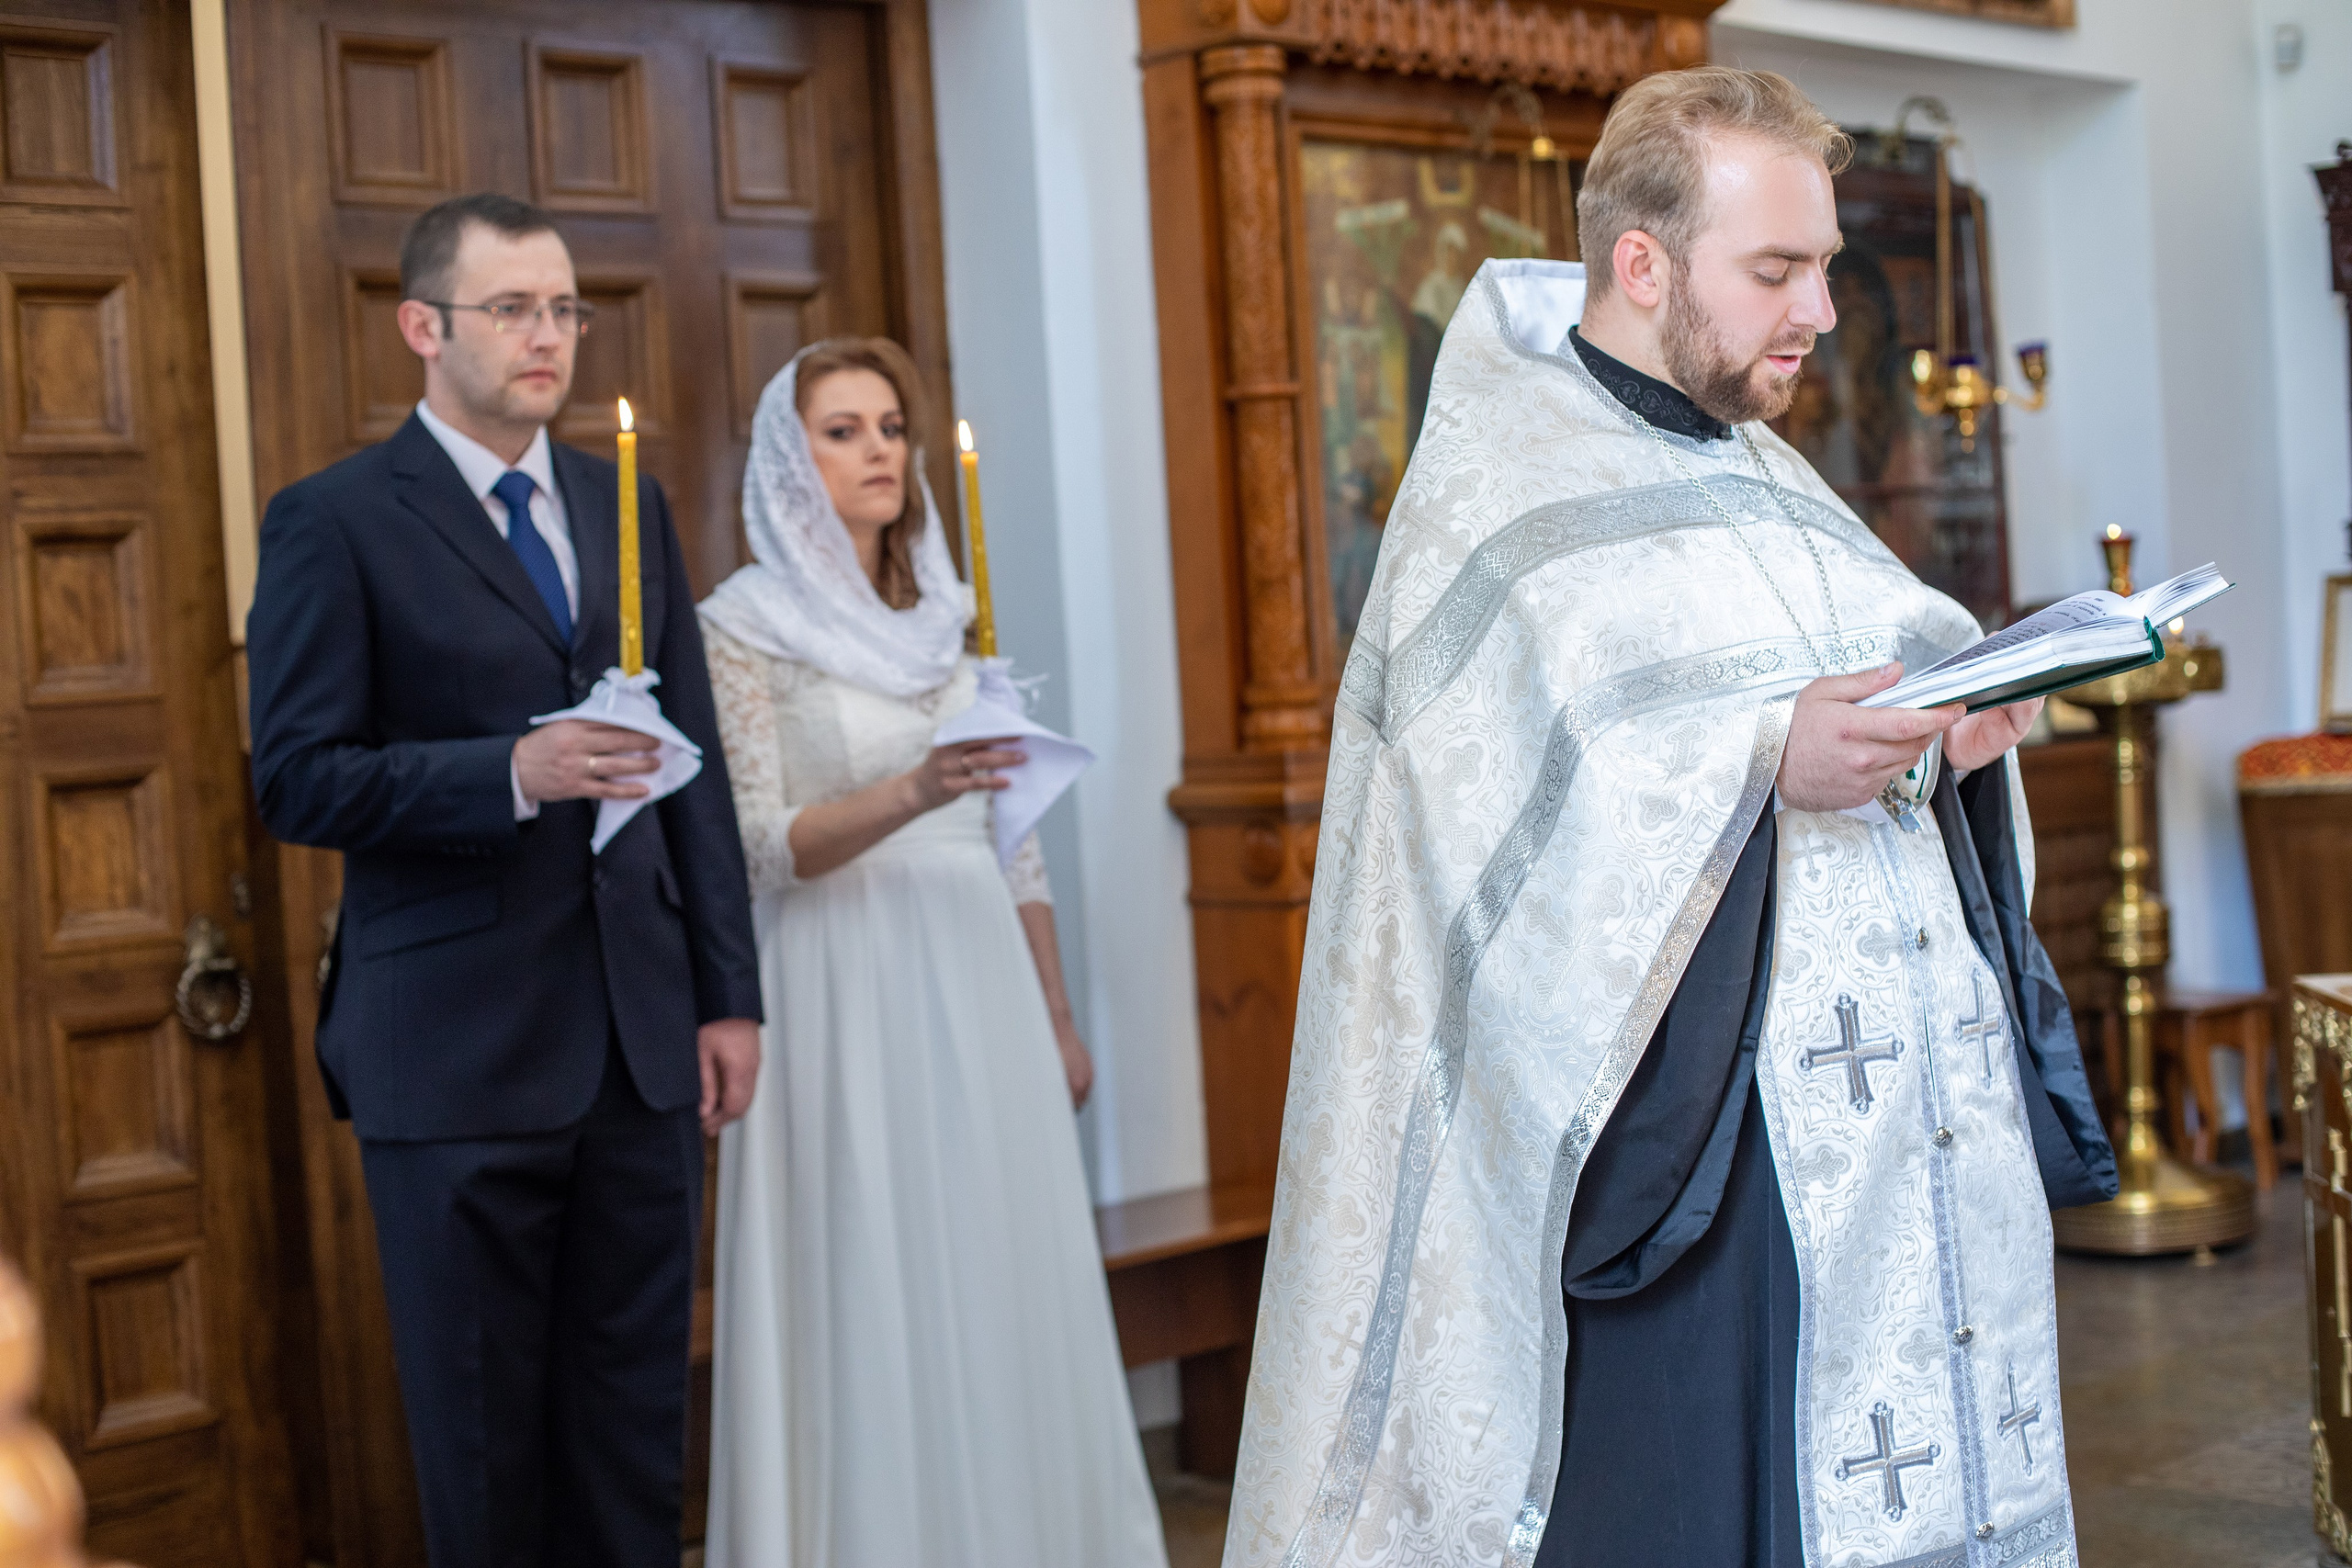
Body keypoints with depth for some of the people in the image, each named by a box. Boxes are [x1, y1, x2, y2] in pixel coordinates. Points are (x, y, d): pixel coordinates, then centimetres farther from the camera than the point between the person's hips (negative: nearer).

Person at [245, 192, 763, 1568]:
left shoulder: (629, 506, 13)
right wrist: (515, 772, -22)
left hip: (643, 1038, 5)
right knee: (484, 1439, 6)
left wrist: (729, 992, 9)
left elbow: (696, 766, 14)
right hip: (460, 1050, -4)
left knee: (637, 1425, 9)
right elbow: (299, 780, -9)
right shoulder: (334, 522, -3)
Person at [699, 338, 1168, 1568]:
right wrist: (912, 792, -28)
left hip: (980, 988, 5)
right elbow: (765, 847, -12)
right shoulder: (743, 627, -4)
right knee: (878, 1310, -3)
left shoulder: (946, 612, 12)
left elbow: (1013, 833, 14)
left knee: (1010, 1293, 6)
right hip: (848, 998, -5)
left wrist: (1057, 1018, 13)